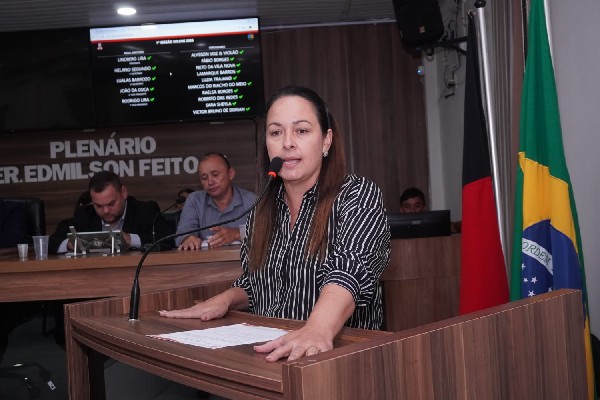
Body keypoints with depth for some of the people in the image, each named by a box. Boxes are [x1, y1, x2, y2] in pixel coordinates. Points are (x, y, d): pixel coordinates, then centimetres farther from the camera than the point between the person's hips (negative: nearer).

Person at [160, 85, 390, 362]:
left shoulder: (358, 196, -6)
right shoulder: (261, 213, 10)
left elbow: (351, 269, -24)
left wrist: (318, 329, -43)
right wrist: (224, 300, -1)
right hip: (267, 354, 5)